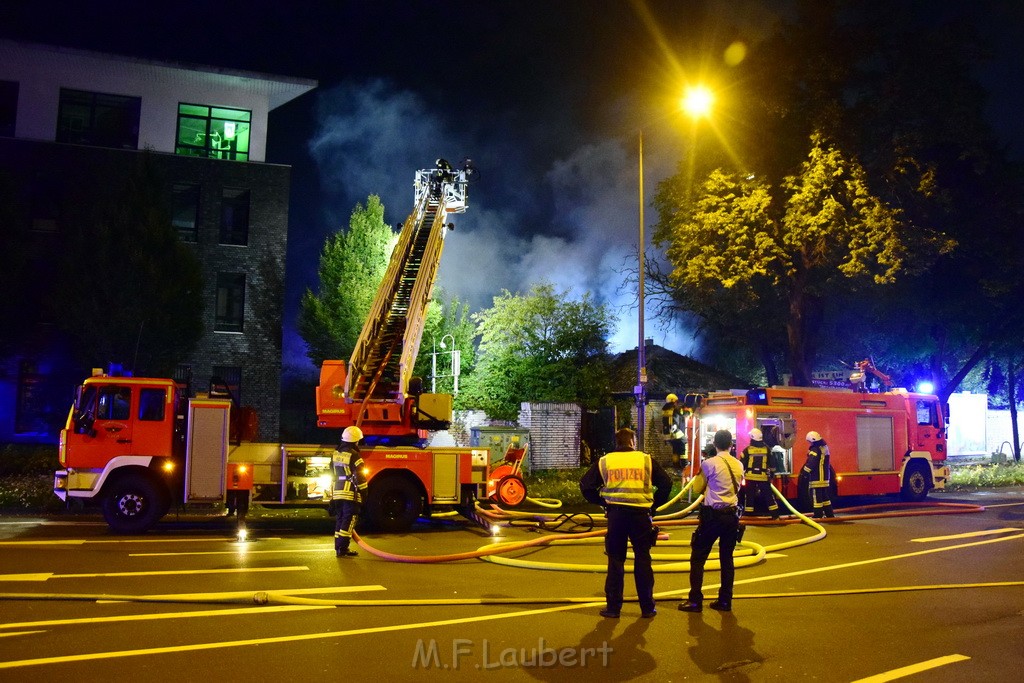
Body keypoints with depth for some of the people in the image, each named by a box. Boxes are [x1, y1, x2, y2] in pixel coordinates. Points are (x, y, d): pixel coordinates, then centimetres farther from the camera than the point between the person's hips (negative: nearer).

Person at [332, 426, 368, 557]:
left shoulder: (336, 454, 11)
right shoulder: (353, 455, -14)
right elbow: (359, 476, -15)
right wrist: (364, 491, -7)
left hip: (337, 492, 8)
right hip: (350, 493, -8)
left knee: (340, 519, 13)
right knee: (349, 520, -5)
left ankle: (338, 547, 17)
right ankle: (343, 549, -8)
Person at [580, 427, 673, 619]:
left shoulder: (605, 461, 6)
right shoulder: (646, 460, 4)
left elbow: (586, 486, 2)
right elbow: (666, 483, 0)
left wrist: (602, 502, 7)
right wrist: (654, 505, 8)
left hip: (615, 514, 1)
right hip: (641, 513, 0)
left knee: (615, 560, 8)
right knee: (643, 560, 9)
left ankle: (613, 607, 11)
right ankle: (647, 607, 14)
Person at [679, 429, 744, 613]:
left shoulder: (709, 463, -10)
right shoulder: (739, 465, 5)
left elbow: (697, 488, 0)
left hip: (713, 514, -5)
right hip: (732, 515, 5)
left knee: (698, 557, 2)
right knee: (727, 558, 13)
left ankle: (695, 600, 0)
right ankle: (725, 601, 15)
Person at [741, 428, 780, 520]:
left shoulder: (747, 450, -6)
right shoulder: (767, 449, 1)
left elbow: (742, 464, -3)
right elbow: (771, 464, 5)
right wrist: (771, 475, 13)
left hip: (751, 477, -1)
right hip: (763, 477, 2)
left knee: (749, 496, 7)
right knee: (768, 495, 9)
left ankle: (748, 514, 7)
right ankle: (775, 514, 8)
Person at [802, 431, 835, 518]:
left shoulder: (815, 450, -16)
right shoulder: (824, 448, 13)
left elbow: (811, 464, -22)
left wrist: (804, 472, -14)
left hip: (816, 478, -10)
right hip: (825, 477, 10)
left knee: (816, 496, -6)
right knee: (825, 496, 15)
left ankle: (818, 515, -6)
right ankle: (829, 513, 18)